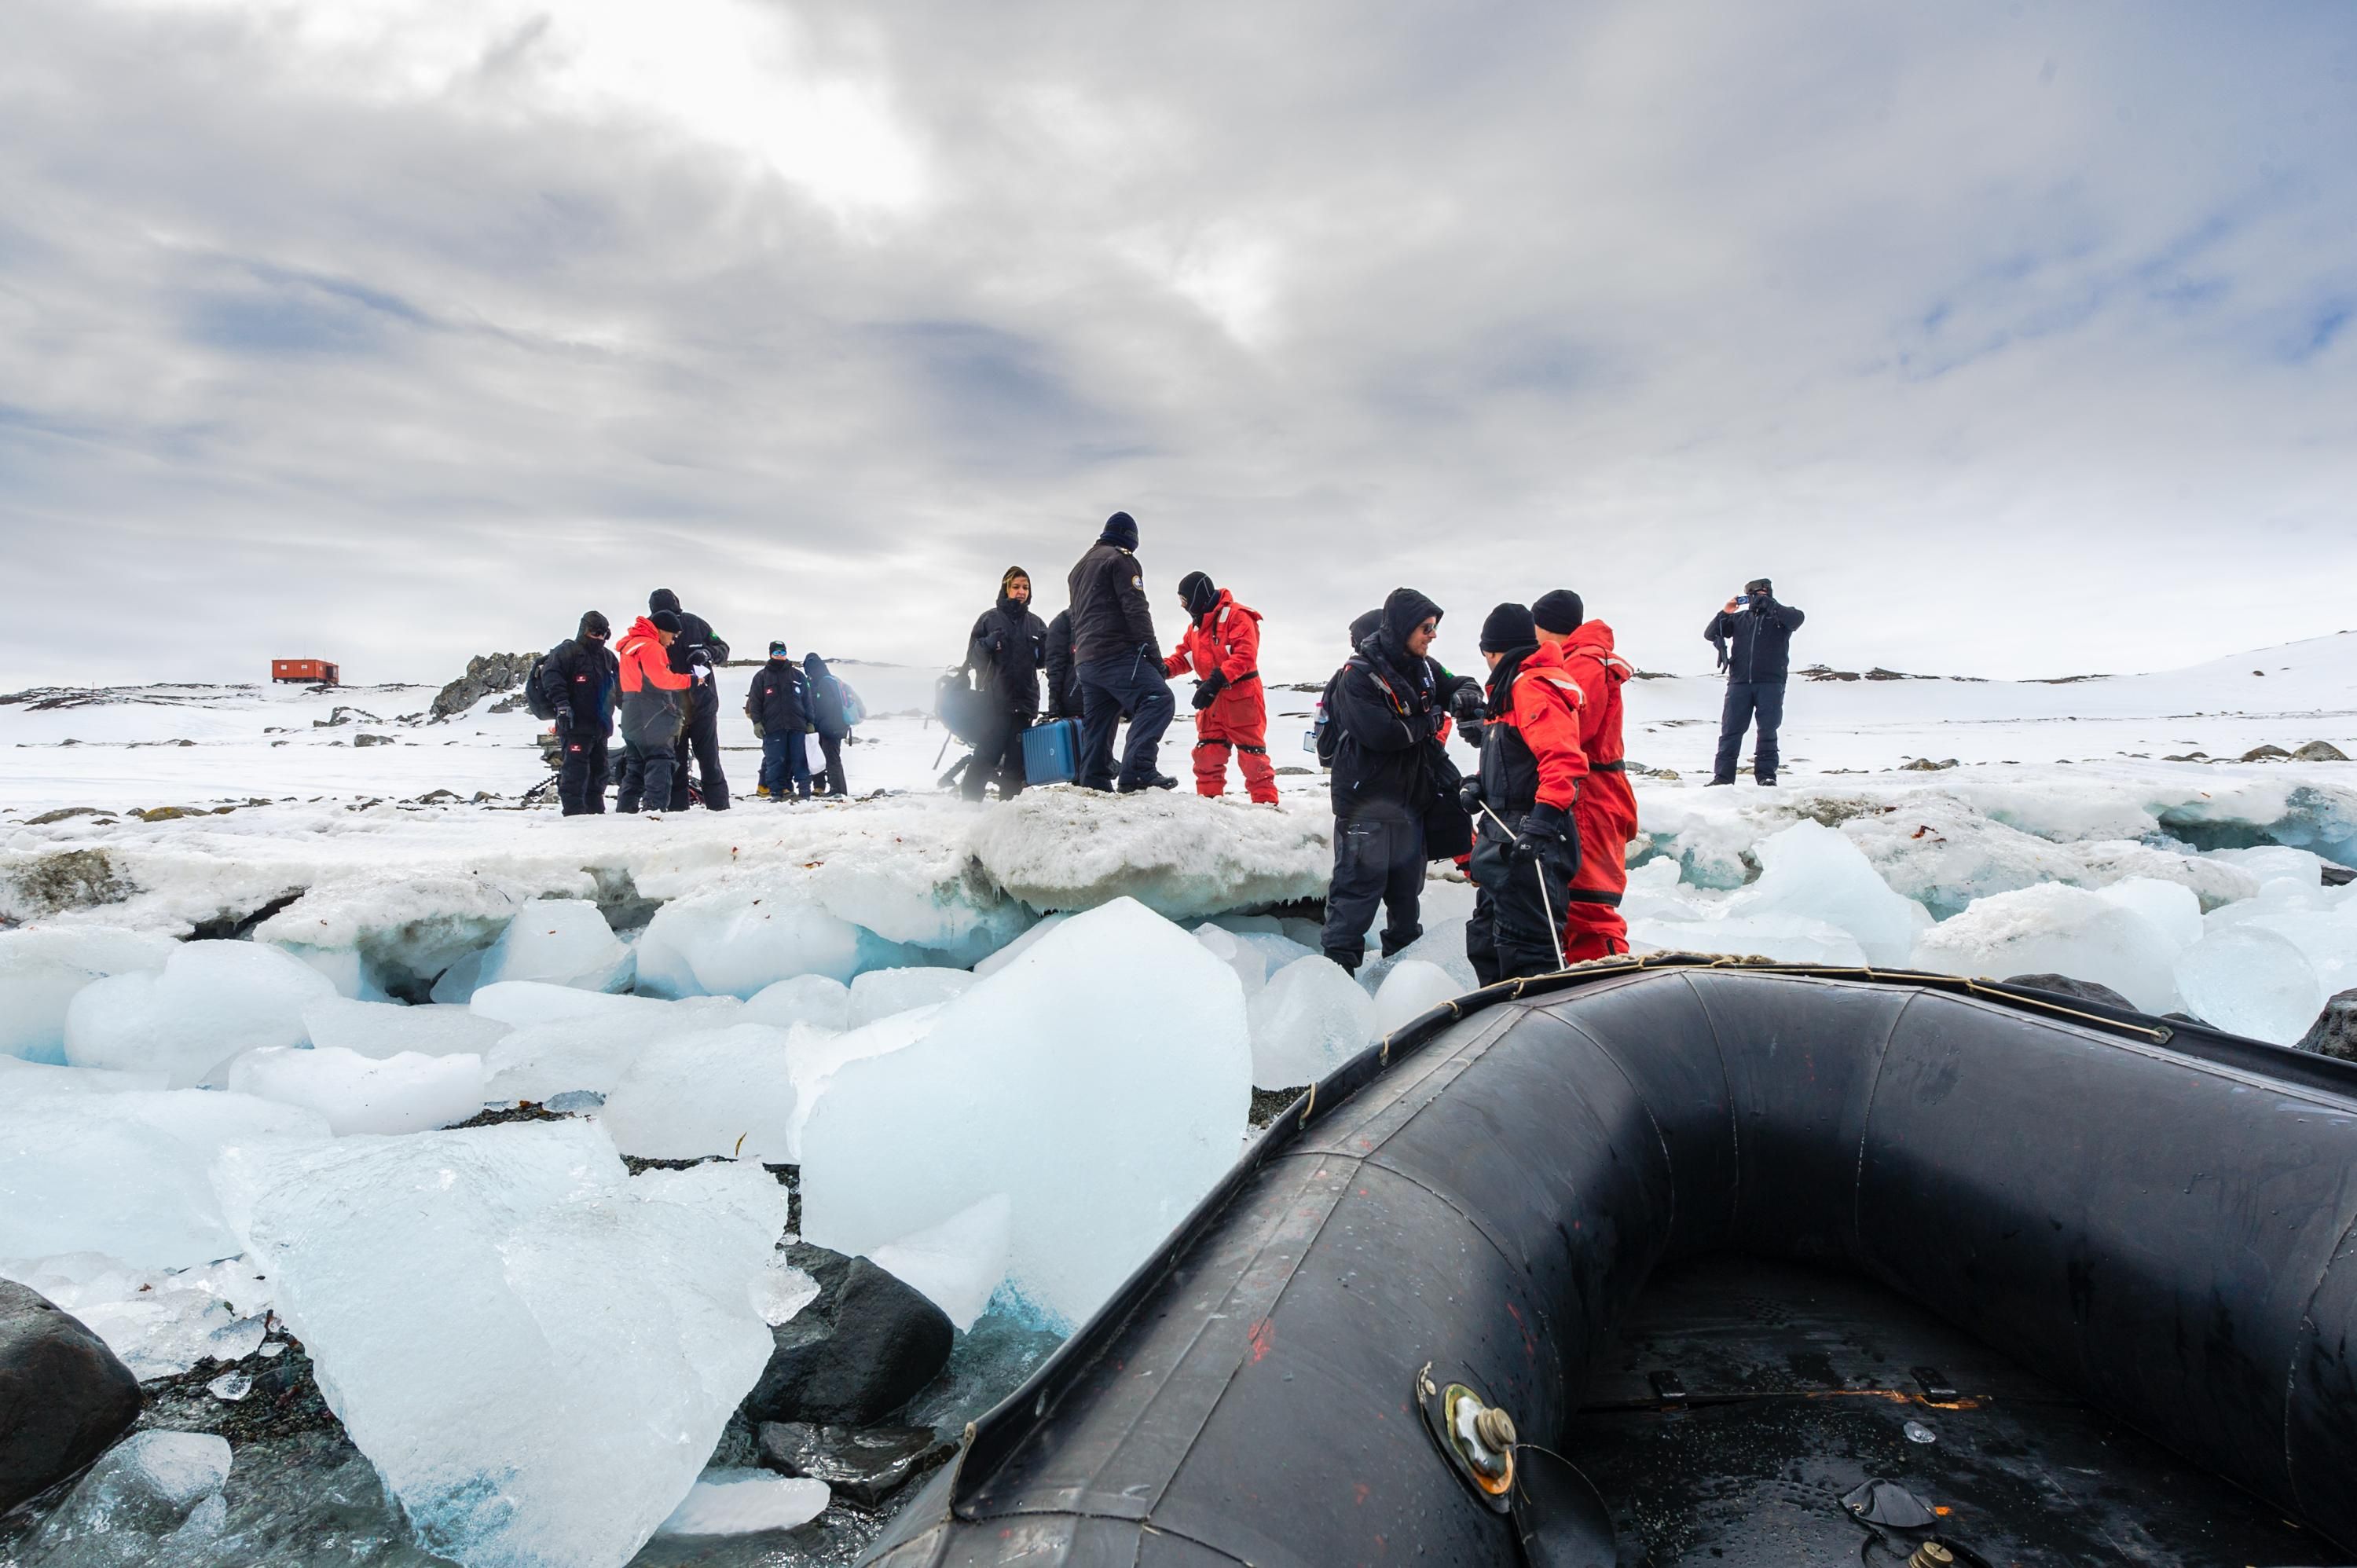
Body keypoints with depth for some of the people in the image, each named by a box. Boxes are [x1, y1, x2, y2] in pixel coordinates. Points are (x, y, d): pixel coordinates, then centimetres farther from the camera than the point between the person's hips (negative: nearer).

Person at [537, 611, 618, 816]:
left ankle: (595, 811, 21)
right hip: (576, 724, -8)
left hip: (601, 726, 8)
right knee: (576, 768, -13)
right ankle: (574, 812, -12)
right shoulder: (566, 651, -5)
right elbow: (551, 675, -17)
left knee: (598, 768, 12)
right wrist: (561, 702, -26)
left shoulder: (607, 656, 18)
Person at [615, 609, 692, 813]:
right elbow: (661, 678, -21)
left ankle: (626, 809, 14)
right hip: (653, 718, -10)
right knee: (660, 761, -9)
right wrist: (689, 680, -14)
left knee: (635, 766, 14)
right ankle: (655, 808, -17)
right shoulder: (651, 647, -11)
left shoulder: (630, 645, 22)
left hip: (632, 720, 10)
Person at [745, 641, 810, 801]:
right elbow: (755, 701, 6)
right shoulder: (761, 676, 10)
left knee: (799, 759, 0)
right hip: (772, 726, -1)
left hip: (797, 725, 1)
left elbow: (807, 701, 15)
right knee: (775, 761, -3)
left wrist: (809, 722, 9)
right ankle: (776, 792, 0)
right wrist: (757, 722, -4)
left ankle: (804, 790, 2)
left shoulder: (798, 675, 14)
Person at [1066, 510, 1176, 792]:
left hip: (1085, 661, 9)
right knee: (1157, 698, -19)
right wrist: (1154, 654, -12)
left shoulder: (1080, 567, 30)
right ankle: (1138, 770, -33)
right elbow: (1136, 610, -10)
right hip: (1116, 653, -9)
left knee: (1096, 729, 7)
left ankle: (1094, 785, 2)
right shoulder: (1121, 559, 2)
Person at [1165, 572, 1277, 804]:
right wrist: (1165, 667, -6)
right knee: (1207, 752, 7)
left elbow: (1245, 655, -23)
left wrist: (1216, 680, -31)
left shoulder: (1236, 616, -13)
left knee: (1251, 753, -3)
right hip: (1212, 699, 8)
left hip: (1241, 697, -8)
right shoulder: (1195, 624, 14)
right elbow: (1185, 656, 16)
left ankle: (1266, 800, 6)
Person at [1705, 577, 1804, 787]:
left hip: (1771, 683, -2)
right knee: (1730, 730, -4)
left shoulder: (1780, 615, 11)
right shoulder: (1739, 618, 17)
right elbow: (1709, 634, 11)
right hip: (1739, 682, 2)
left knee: (1768, 730, -2)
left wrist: (1766, 604, -14)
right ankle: (1723, 776, -5)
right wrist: (1725, 613, -4)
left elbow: (1797, 618, -12)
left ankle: (1766, 775, 2)